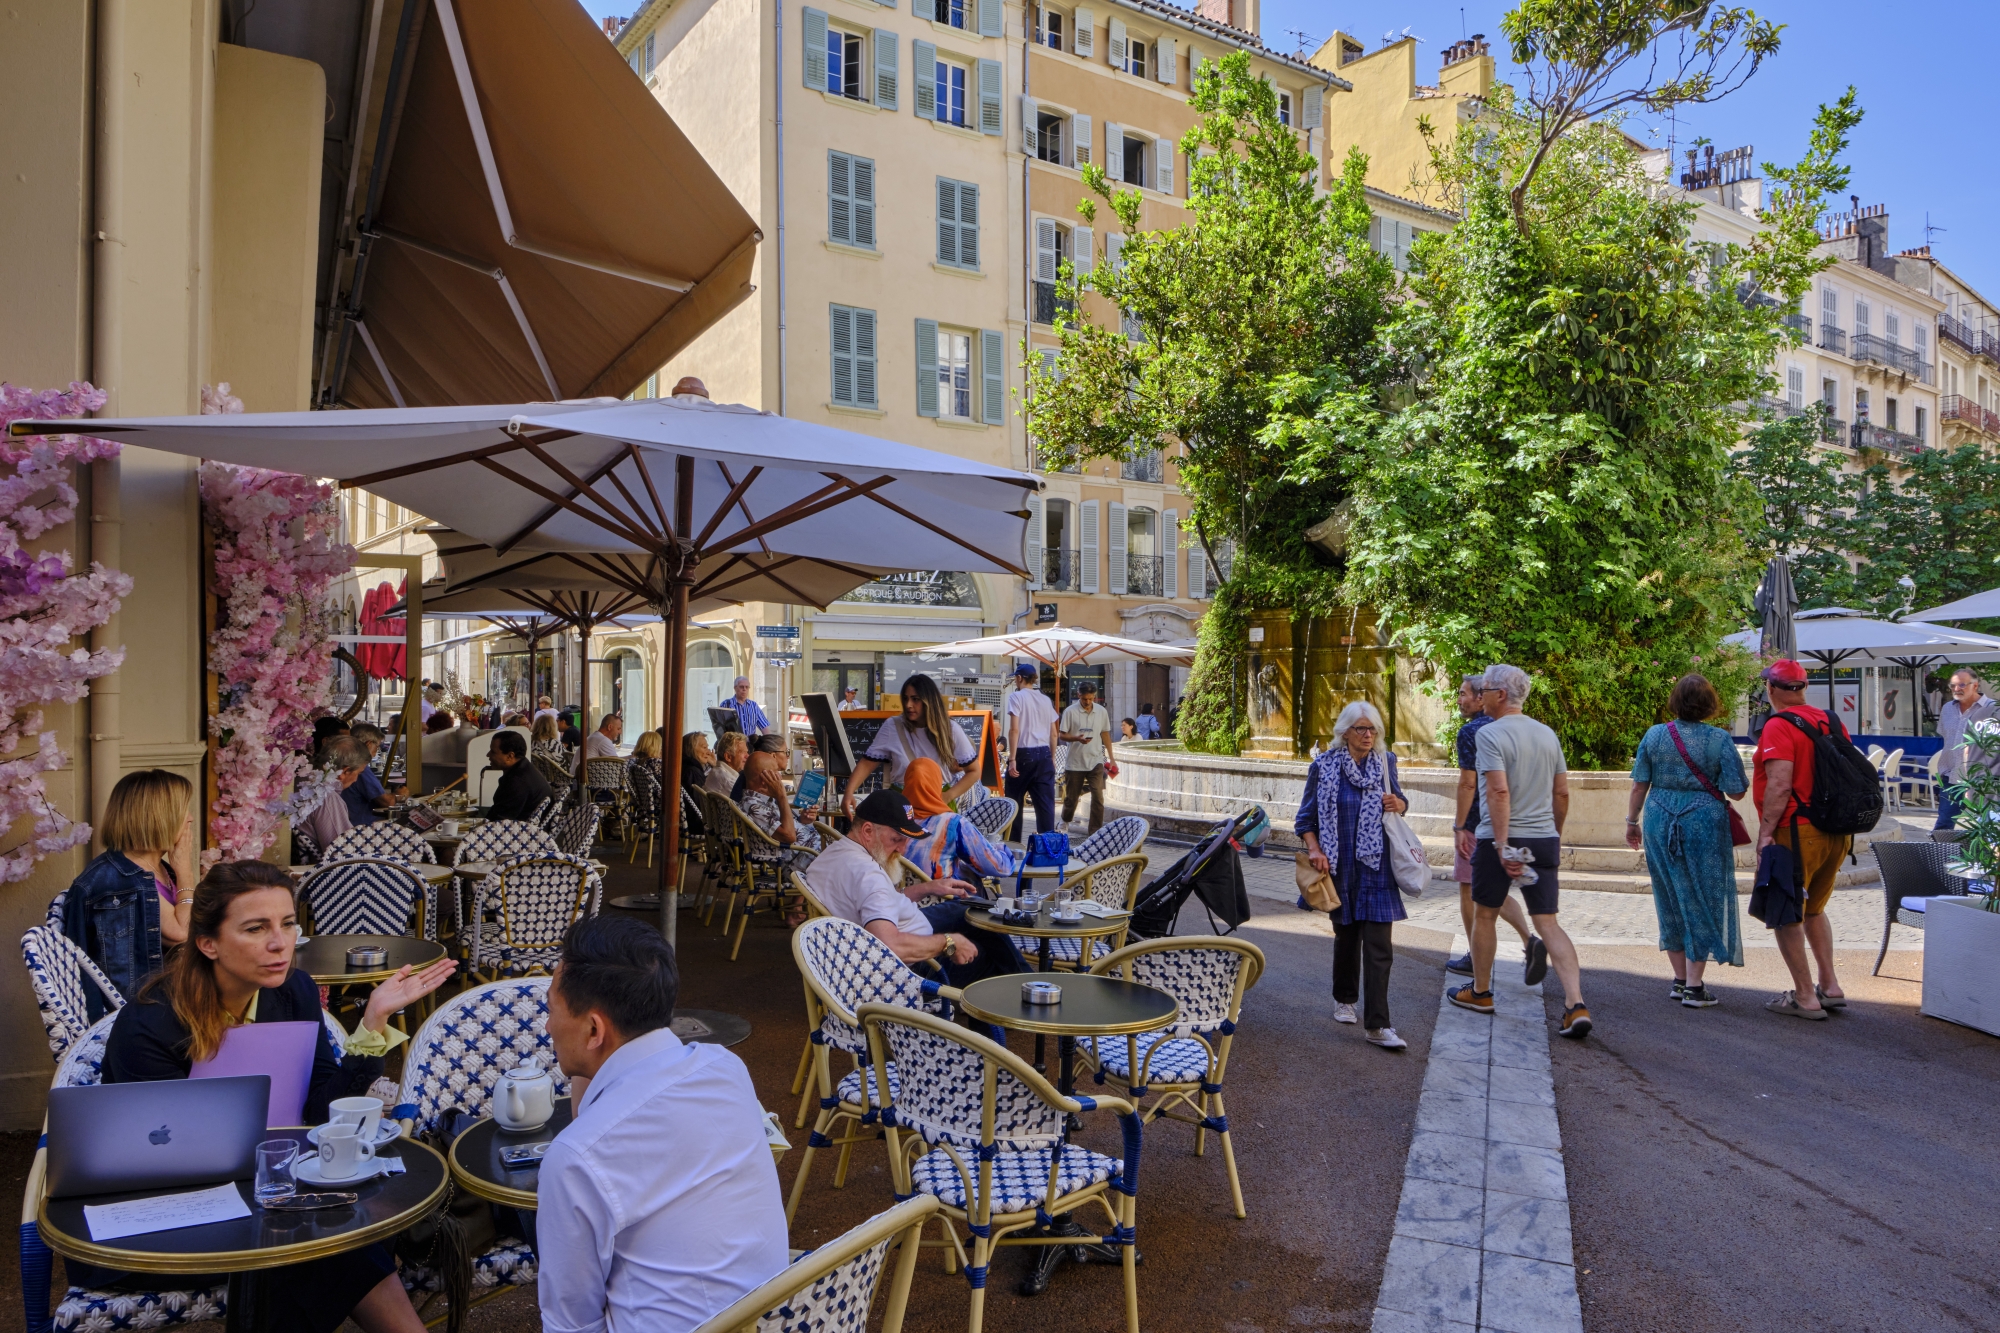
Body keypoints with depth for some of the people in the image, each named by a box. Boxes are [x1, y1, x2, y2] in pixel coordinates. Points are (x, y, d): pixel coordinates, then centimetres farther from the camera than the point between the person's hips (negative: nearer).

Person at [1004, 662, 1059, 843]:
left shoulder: (1017, 697, -5)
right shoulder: (1046, 700, 12)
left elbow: (1014, 730, -14)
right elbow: (1053, 733, 12)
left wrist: (1012, 758, -14)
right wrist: (1052, 758, 20)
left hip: (1024, 753, -5)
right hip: (1044, 754, 5)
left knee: (1015, 802, 8)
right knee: (1045, 802, 3)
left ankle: (1013, 843, 15)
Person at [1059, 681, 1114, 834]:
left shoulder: (1102, 712, 3)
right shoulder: (1070, 711, -6)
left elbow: (1105, 734, 13)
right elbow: (1062, 734, -4)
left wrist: (1111, 757, 12)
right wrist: (1077, 738, -23)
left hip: (1095, 761, 1)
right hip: (1075, 762, -1)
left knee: (1098, 796, -10)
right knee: (1071, 796, 12)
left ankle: (1096, 830, -3)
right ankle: (1065, 821, 37)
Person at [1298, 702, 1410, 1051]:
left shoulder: (1385, 762, 4)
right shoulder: (1324, 766, -3)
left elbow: (1399, 801, 18)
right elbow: (1306, 817, 1)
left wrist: (1398, 804, -6)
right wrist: (1314, 850, -13)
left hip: (1377, 865, 1)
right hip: (1340, 866, -1)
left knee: (1379, 945, -7)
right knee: (1346, 935, 13)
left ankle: (1377, 1026, -5)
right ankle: (1344, 999, 37)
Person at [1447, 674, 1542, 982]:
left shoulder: (1470, 732, -14)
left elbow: (1468, 783, -19)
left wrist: (1459, 826, -15)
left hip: (1475, 825, -8)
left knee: (1469, 890, 5)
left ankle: (1474, 959, 13)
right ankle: (1530, 941, -5)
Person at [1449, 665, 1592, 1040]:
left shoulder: (1490, 734, -11)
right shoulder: (1547, 734, 9)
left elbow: (1499, 791, -21)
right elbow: (1562, 793, 14)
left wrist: (1502, 844, -22)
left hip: (1500, 839, -5)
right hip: (1544, 840, 5)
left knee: (1485, 914, 13)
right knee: (1549, 923, 4)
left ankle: (1480, 992, 27)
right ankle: (1576, 1004, -9)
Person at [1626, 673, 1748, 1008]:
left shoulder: (1654, 735, -1)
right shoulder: (1720, 740, -7)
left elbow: (1639, 784, 1)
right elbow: (1736, 790, -8)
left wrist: (1632, 821, 12)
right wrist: (1713, 780, 12)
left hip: (1660, 823, 3)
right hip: (1705, 823, -2)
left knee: (1671, 900, 13)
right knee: (1701, 901, 5)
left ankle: (1680, 980, 22)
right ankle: (1694, 988, 6)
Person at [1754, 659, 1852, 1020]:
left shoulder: (1778, 726, -14)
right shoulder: (1831, 722, 10)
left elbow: (1780, 785, -21)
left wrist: (1765, 832, -17)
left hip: (1797, 832, -8)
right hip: (1836, 834, 8)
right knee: (1813, 909, 23)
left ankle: (1805, 997, 5)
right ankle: (1831, 987, 24)